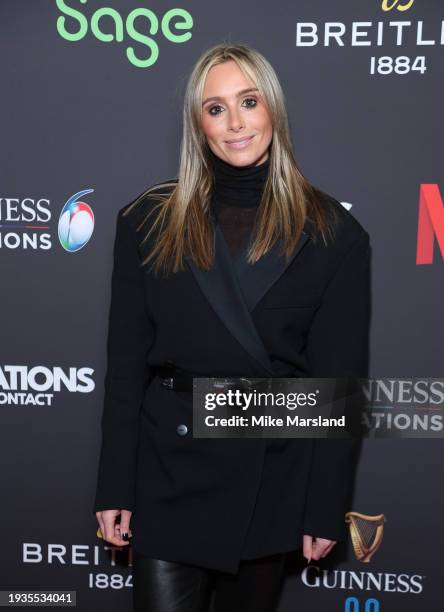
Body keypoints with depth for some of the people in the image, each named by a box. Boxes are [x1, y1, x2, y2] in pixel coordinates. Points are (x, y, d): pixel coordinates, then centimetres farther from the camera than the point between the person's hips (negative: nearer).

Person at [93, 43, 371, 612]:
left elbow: (340, 382, -3)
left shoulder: (333, 234, -4)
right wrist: (114, 488, -2)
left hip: (273, 475, 0)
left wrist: (326, 507, -4)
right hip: (169, 467, 0)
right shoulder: (150, 220, -1)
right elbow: (124, 363, 0)